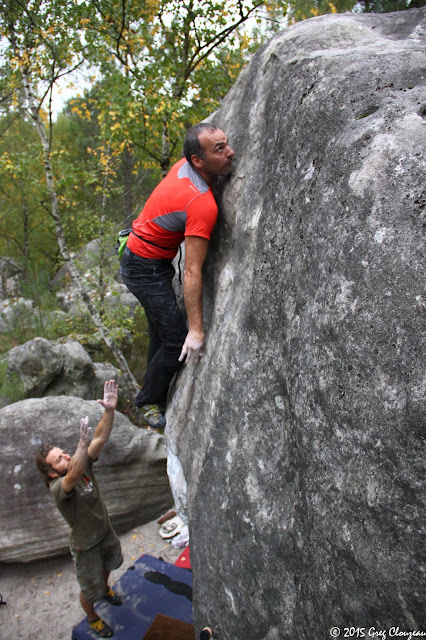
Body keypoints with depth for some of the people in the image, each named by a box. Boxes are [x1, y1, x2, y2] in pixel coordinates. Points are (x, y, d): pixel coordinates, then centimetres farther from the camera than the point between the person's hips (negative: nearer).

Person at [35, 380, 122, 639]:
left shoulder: (82, 464, -17)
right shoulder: (58, 488, -34)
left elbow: (100, 438, -28)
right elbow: (73, 477, -58)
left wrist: (110, 410, -44)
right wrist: (82, 444, -74)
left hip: (106, 531, 6)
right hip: (86, 545, -6)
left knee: (109, 564, 33)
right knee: (90, 589, 16)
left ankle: (106, 588, 65)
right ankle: (93, 618, 47)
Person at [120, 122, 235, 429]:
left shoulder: (184, 165, -6)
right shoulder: (202, 205, -31)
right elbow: (192, 272, -33)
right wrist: (196, 329, -31)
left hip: (143, 257, 10)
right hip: (146, 268, -10)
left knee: (162, 333, 20)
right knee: (177, 341, -5)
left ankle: (156, 396, 36)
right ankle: (149, 403, 15)